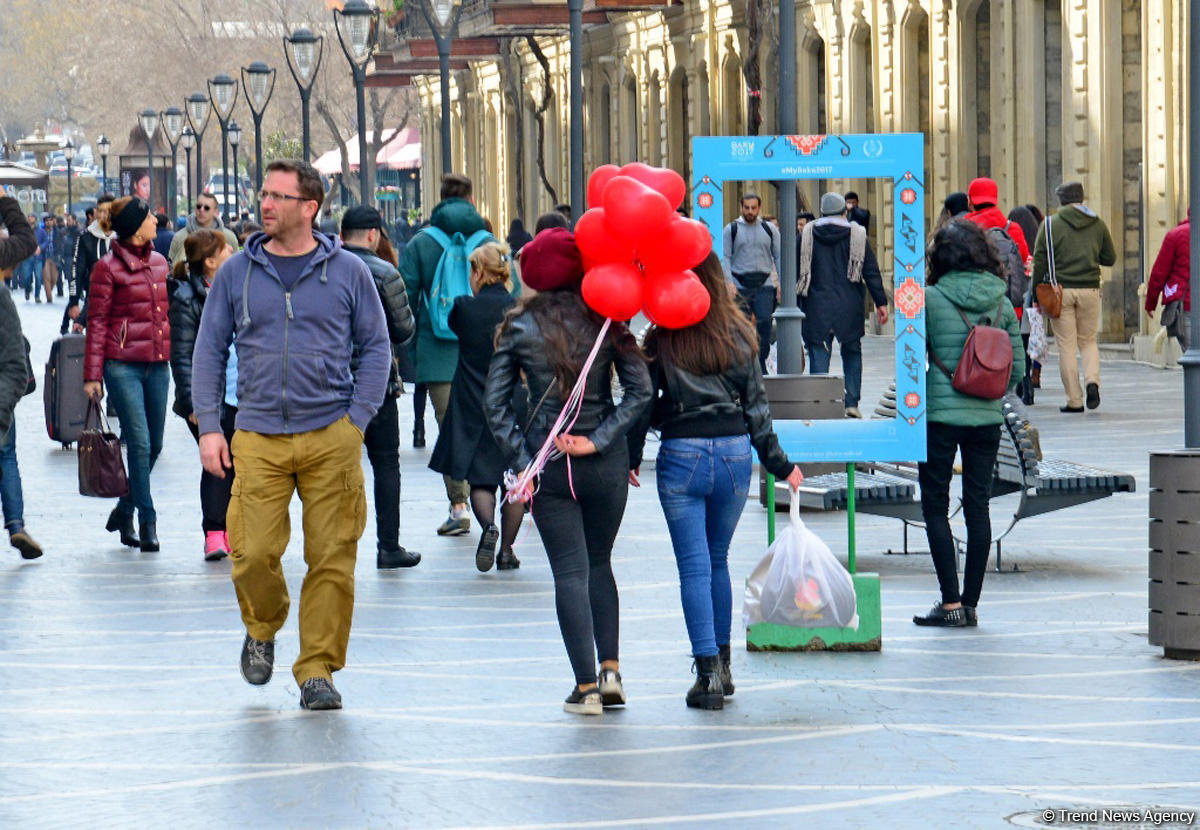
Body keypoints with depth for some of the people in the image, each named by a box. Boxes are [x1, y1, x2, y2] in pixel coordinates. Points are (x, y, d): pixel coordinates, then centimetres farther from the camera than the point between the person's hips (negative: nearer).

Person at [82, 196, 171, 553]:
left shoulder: (159, 263, 13)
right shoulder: (108, 267, -5)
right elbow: (97, 322, -5)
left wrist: (172, 357, 18)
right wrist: (92, 374, -7)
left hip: (157, 363, 6)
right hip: (123, 365, -6)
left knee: (154, 445, 8)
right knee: (139, 443, -8)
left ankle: (124, 511, 25)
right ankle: (147, 521, 0)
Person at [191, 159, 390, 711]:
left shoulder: (347, 272, 4)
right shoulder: (236, 273, 7)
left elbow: (376, 347, 9)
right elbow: (209, 350, 10)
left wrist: (358, 419, -2)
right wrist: (209, 427, 2)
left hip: (332, 437, -1)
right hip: (258, 437, 1)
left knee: (331, 558, -2)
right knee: (253, 552, -6)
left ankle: (318, 670, 8)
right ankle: (262, 629, 25)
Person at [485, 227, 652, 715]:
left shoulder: (518, 327, -3)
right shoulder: (606, 320, -2)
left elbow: (494, 403, -5)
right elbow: (640, 391, -9)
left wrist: (521, 458, -5)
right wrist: (599, 440, -10)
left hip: (547, 464, -1)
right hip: (605, 464, 1)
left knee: (569, 572, 2)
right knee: (599, 563, 19)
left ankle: (587, 686, -4)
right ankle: (610, 670, 10)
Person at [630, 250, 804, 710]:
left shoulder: (662, 340, -6)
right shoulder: (738, 335, 2)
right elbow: (756, 406, 4)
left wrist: (631, 459, 8)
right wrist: (779, 465, 12)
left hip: (681, 454, -3)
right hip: (735, 452, 3)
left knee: (695, 567, -1)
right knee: (718, 561, 18)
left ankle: (708, 673, -8)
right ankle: (722, 665, 24)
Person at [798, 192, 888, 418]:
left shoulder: (807, 235, 2)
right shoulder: (857, 235, 0)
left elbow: (797, 271, 4)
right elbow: (871, 272, -2)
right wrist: (880, 303, 3)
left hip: (817, 308, 0)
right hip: (849, 309, 0)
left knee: (819, 356, 2)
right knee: (852, 354, 13)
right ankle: (852, 402, 7)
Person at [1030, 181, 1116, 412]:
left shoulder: (1051, 224, -3)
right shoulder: (1098, 224, 5)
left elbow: (1040, 261, -5)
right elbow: (1110, 258, 9)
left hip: (1060, 290, -2)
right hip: (1090, 289, 2)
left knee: (1067, 345, 2)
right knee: (1088, 341, 16)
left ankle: (1074, 400, 1)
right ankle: (1092, 380, -10)